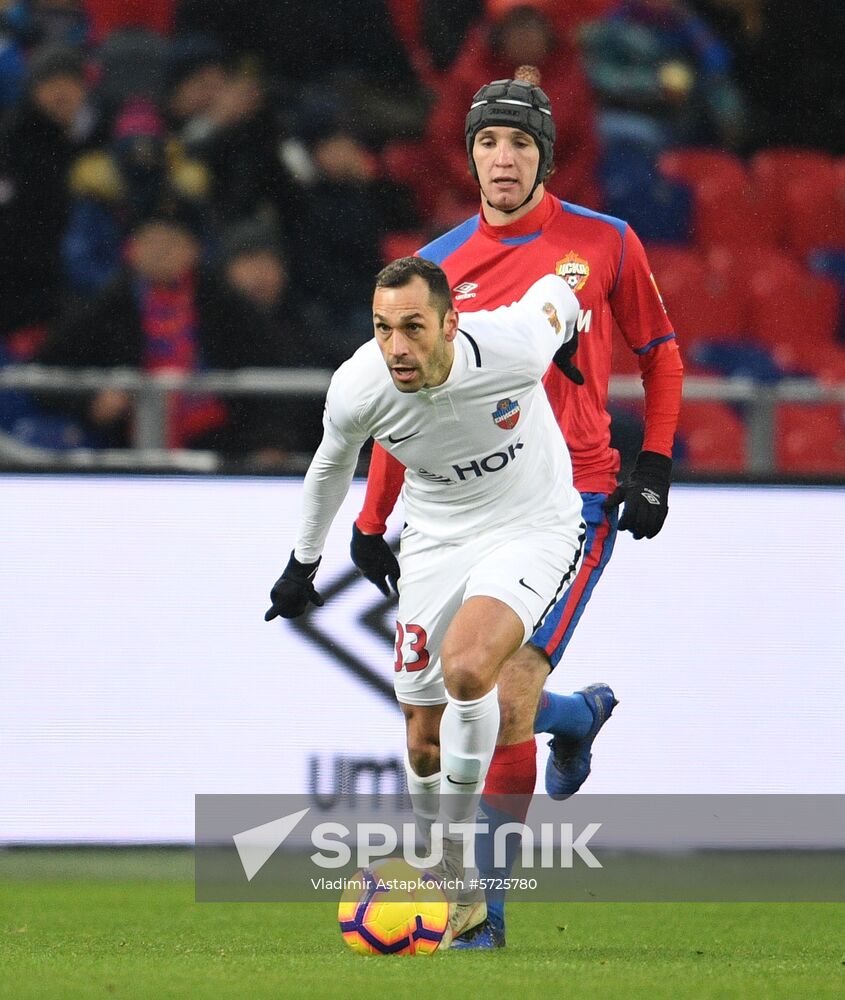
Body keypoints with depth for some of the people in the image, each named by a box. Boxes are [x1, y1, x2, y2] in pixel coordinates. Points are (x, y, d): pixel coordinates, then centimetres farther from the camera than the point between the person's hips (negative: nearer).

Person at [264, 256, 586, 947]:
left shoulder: (512, 347, -29)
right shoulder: (357, 389, -21)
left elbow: (555, 295, -3)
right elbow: (332, 466, 4)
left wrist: (565, 333, 21)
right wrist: (302, 565, 16)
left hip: (532, 528, -3)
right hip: (435, 541, 3)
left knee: (465, 668, -30)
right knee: (425, 744, 0)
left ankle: (452, 867, -16)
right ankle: (452, 888, 23)